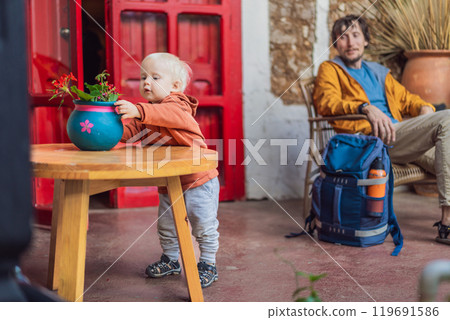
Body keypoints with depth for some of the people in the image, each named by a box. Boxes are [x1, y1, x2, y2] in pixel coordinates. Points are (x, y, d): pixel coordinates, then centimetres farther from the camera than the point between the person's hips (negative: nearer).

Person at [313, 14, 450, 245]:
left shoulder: (379, 72, 33)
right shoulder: (330, 69, 13)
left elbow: (405, 98, 32)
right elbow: (326, 102, -6)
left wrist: (424, 107, 7)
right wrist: (366, 108, -23)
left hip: (400, 137, 7)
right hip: (370, 138, -7)